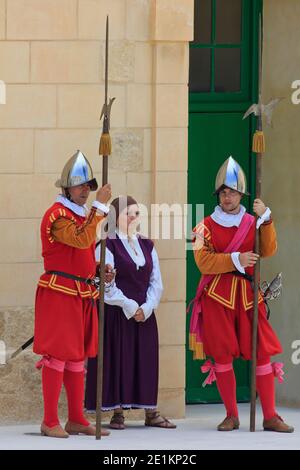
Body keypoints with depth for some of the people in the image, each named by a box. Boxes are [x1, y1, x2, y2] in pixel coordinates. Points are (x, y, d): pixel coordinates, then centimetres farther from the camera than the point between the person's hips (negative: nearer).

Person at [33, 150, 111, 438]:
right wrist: (100, 206, -26)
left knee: (78, 356, 12)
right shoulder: (57, 215, -12)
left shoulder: (83, 214, 17)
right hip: (59, 292, -9)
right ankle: (50, 422, -5)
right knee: (57, 354, -8)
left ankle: (77, 419, 18)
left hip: (83, 293, 9)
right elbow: (81, 240, -27)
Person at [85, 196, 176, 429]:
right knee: (118, 357, -5)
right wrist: (130, 307, -14)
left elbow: (156, 282, 9)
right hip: (116, 314, -5)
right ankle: (117, 412, 0)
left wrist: (147, 307, -6)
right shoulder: (108, 246, -5)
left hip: (145, 313, 5)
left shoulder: (147, 246, 12)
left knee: (146, 359, 5)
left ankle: (150, 412, 11)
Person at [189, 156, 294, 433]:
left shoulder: (252, 223, 11)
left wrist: (266, 219, -17)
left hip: (247, 295, 2)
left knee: (262, 351, -5)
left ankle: (270, 416, -2)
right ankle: (231, 416, 8)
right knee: (222, 354, -1)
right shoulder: (207, 226, 4)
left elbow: (268, 251, -6)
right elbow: (203, 261, -9)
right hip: (217, 296, -1)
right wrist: (236, 260, -19)